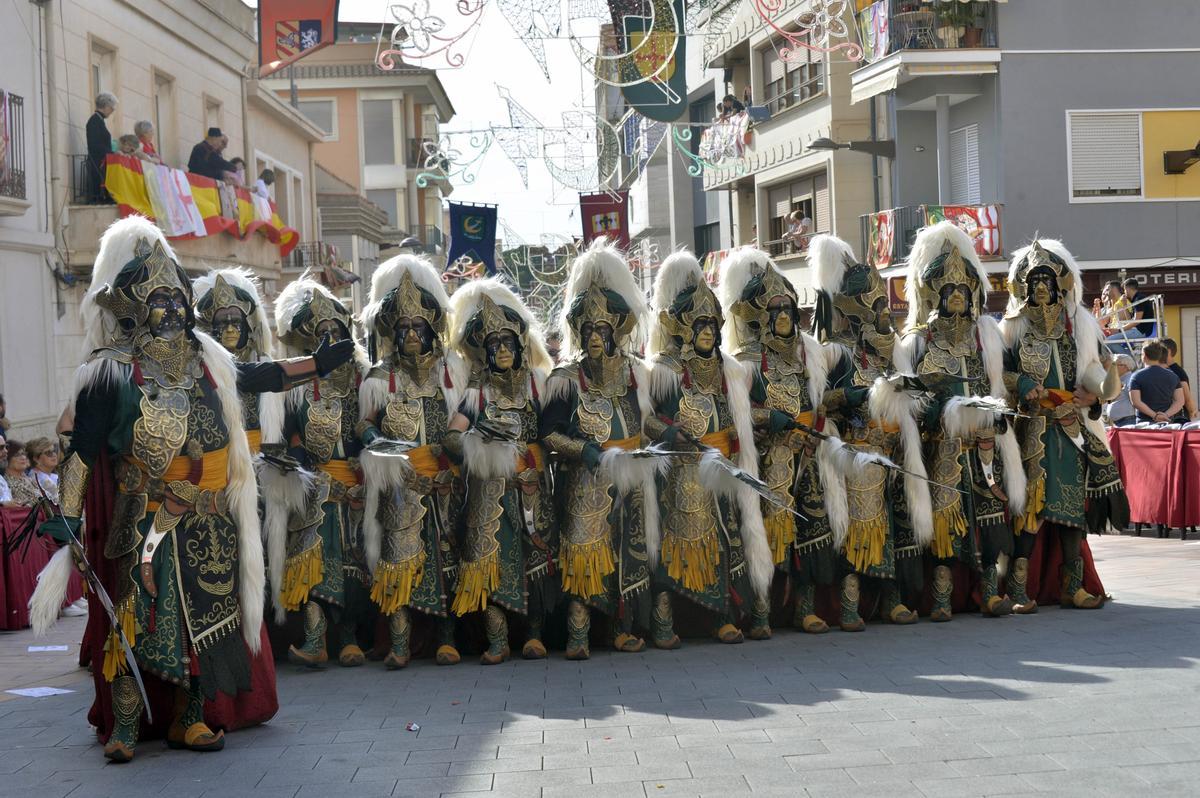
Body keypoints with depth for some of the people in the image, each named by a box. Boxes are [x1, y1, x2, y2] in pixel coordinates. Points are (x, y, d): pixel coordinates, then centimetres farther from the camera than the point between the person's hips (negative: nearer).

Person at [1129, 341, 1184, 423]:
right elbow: (1180, 401, 2)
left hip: (1145, 422, -4)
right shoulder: (1172, 376, 9)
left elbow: (1136, 402, -13)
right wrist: (1166, 415, -9)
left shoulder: (1137, 376, -3)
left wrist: (1155, 415, -13)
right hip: (1167, 422, 4)